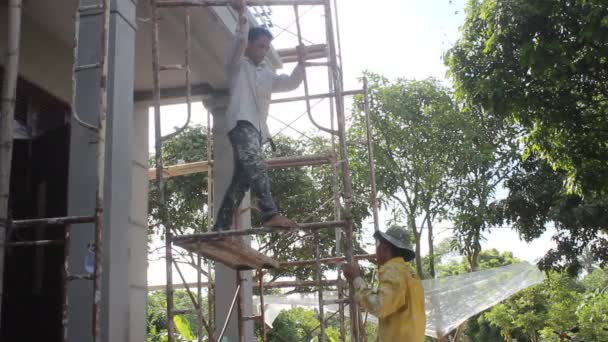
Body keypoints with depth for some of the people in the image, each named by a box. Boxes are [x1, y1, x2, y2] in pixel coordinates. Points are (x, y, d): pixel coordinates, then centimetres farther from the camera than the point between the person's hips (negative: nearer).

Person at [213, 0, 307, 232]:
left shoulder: (267, 74, 31)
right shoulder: (237, 66, 12)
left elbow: (291, 84, 24)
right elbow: (240, 41, -6)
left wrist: (301, 62, 10)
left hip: (257, 129, 7)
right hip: (241, 123, -7)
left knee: (241, 179, 2)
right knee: (256, 165, -28)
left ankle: (220, 228, 4)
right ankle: (270, 214, -43)